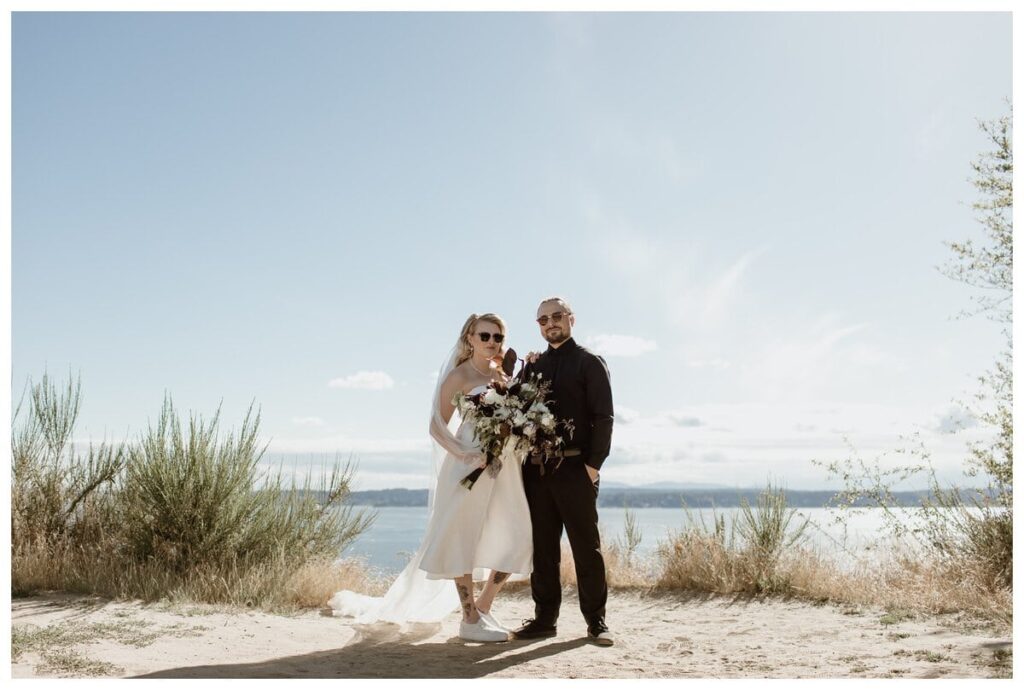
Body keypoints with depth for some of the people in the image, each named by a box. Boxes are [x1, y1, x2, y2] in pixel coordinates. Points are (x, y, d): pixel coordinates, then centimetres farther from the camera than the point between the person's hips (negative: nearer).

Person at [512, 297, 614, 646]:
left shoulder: (589, 362, 2)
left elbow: (603, 417, -4)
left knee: (586, 546, 2)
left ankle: (596, 621, 11)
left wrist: (593, 464, -11)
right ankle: (544, 618, 18)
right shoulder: (533, 366, 16)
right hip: (536, 470, 5)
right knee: (542, 548, 9)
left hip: (574, 468, -4)